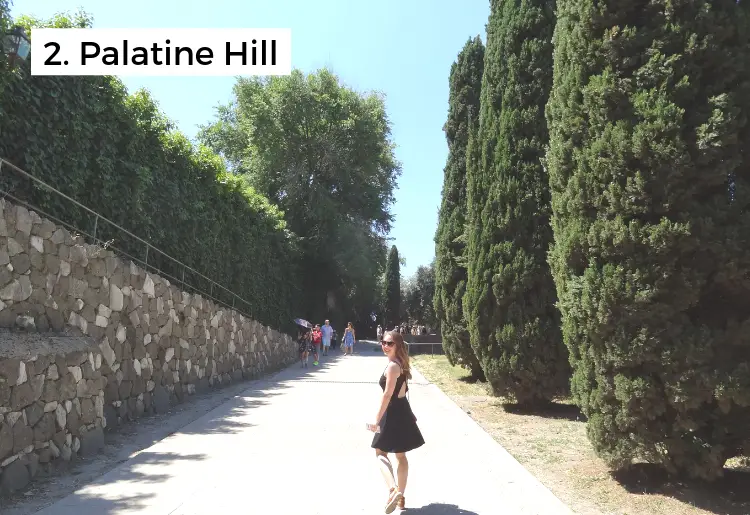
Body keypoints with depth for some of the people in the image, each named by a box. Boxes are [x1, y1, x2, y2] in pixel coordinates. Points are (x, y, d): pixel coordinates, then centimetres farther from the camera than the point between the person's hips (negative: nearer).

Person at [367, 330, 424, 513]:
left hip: (393, 413, -9)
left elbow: (387, 395, -24)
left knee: (380, 453, 3)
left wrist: (377, 420, -24)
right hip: (402, 411, 9)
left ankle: (393, 490, -14)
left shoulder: (392, 366, -20)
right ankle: (400, 496, 25)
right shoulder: (400, 363, 8)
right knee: (401, 455, 15)